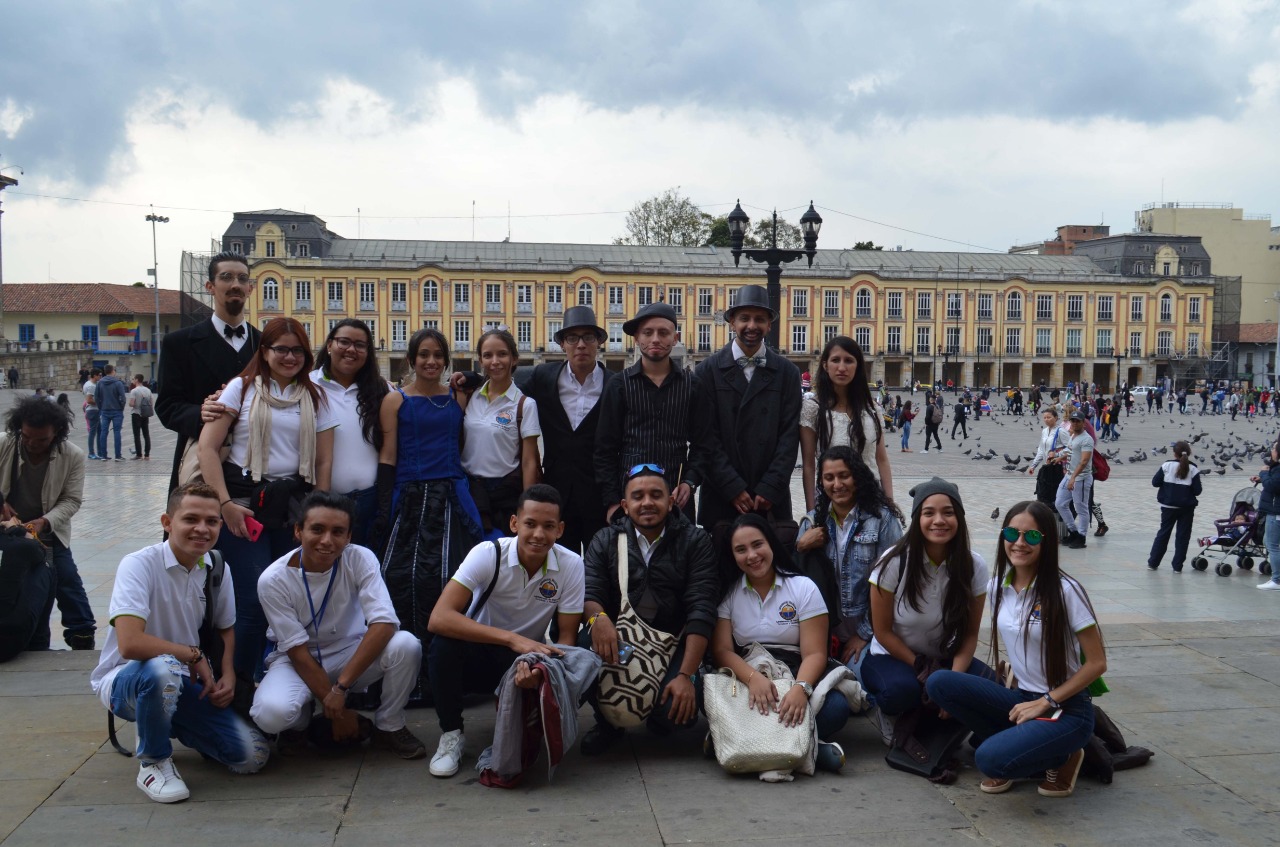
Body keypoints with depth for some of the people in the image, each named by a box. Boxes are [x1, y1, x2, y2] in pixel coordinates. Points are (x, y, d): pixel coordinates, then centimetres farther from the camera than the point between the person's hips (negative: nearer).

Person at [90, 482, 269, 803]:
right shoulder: (139, 565, -21)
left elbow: (226, 629, 14)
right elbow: (129, 643, -33)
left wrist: (227, 673, -5)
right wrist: (194, 655, -21)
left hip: (187, 685, 6)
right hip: (125, 680, -6)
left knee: (253, 756, -10)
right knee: (163, 669, -41)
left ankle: (172, 726, 19)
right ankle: (153, 762, -12)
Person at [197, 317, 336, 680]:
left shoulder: (314, 398, 12)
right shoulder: (242, 388, 3)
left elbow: (324, 461, 11)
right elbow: (207, 447, -3)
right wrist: (225, 504, -10)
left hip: (293, 506, 3)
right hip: (245, 503, -3)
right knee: (254, 601, -10)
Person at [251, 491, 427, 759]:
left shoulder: (361, 559, -18)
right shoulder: (273, 580, -20)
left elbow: (384, 624, -28)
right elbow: (298, 652, -18)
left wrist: (340, 687, -33)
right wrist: (335, 709, -19)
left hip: (353, 653, 1)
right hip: (299, 661, -1)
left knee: (406, 645, -29)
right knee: (271, 712, -34)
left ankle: (389, 727, -3)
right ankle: (300, 723, 6)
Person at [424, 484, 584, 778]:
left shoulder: (571, 565, -15)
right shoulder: (488, 554, -21)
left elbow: (566, 638, -11)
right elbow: (439, 618, -31)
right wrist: (513, 639, -40)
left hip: (527, 660, 2)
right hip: (478, 656, -2)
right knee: (445, 643, -33)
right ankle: (451, 734, -9)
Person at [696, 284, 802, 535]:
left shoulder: (787, 373, 7)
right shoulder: (708, 371, 3)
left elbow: (789, 436, 2)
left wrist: (770, 490, -7)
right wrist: (733, 489, -9)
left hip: (772, 499, 1)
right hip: (720, 496, -1)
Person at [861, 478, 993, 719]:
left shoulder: (974, 566, -11)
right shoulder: (894, 562, -18)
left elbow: (970, 634, -5)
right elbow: (883, 632, -10)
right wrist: (924, 670, -16)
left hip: (945, 658, 3)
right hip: (892, 656, -3)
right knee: (902, 689, -37)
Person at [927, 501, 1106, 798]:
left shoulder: (1065, 591, -14)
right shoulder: (998, 587, 4)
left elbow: (1096, 663, -12)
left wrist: (1045, 703, -13)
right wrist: (1014, 688, 3)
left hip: (1066, 709, -6)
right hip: (1021, 698, 6)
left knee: (991, 759, -30)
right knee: (939, 683, -17)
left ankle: (1060, 757, 1)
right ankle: (1013, 742, 0)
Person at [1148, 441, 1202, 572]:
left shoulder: (1167, 465, -5)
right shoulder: (1193, 469, -6)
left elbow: (1155, 482, -3)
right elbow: (1197, 490, -6)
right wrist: (1201, 485, 15)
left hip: (1168, 506, 1)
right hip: (1186, 507, -1)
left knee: (1163, 533, 12)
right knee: (1183, 536, 7)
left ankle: (1153, 562, 15)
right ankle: (1177, 566, 7)